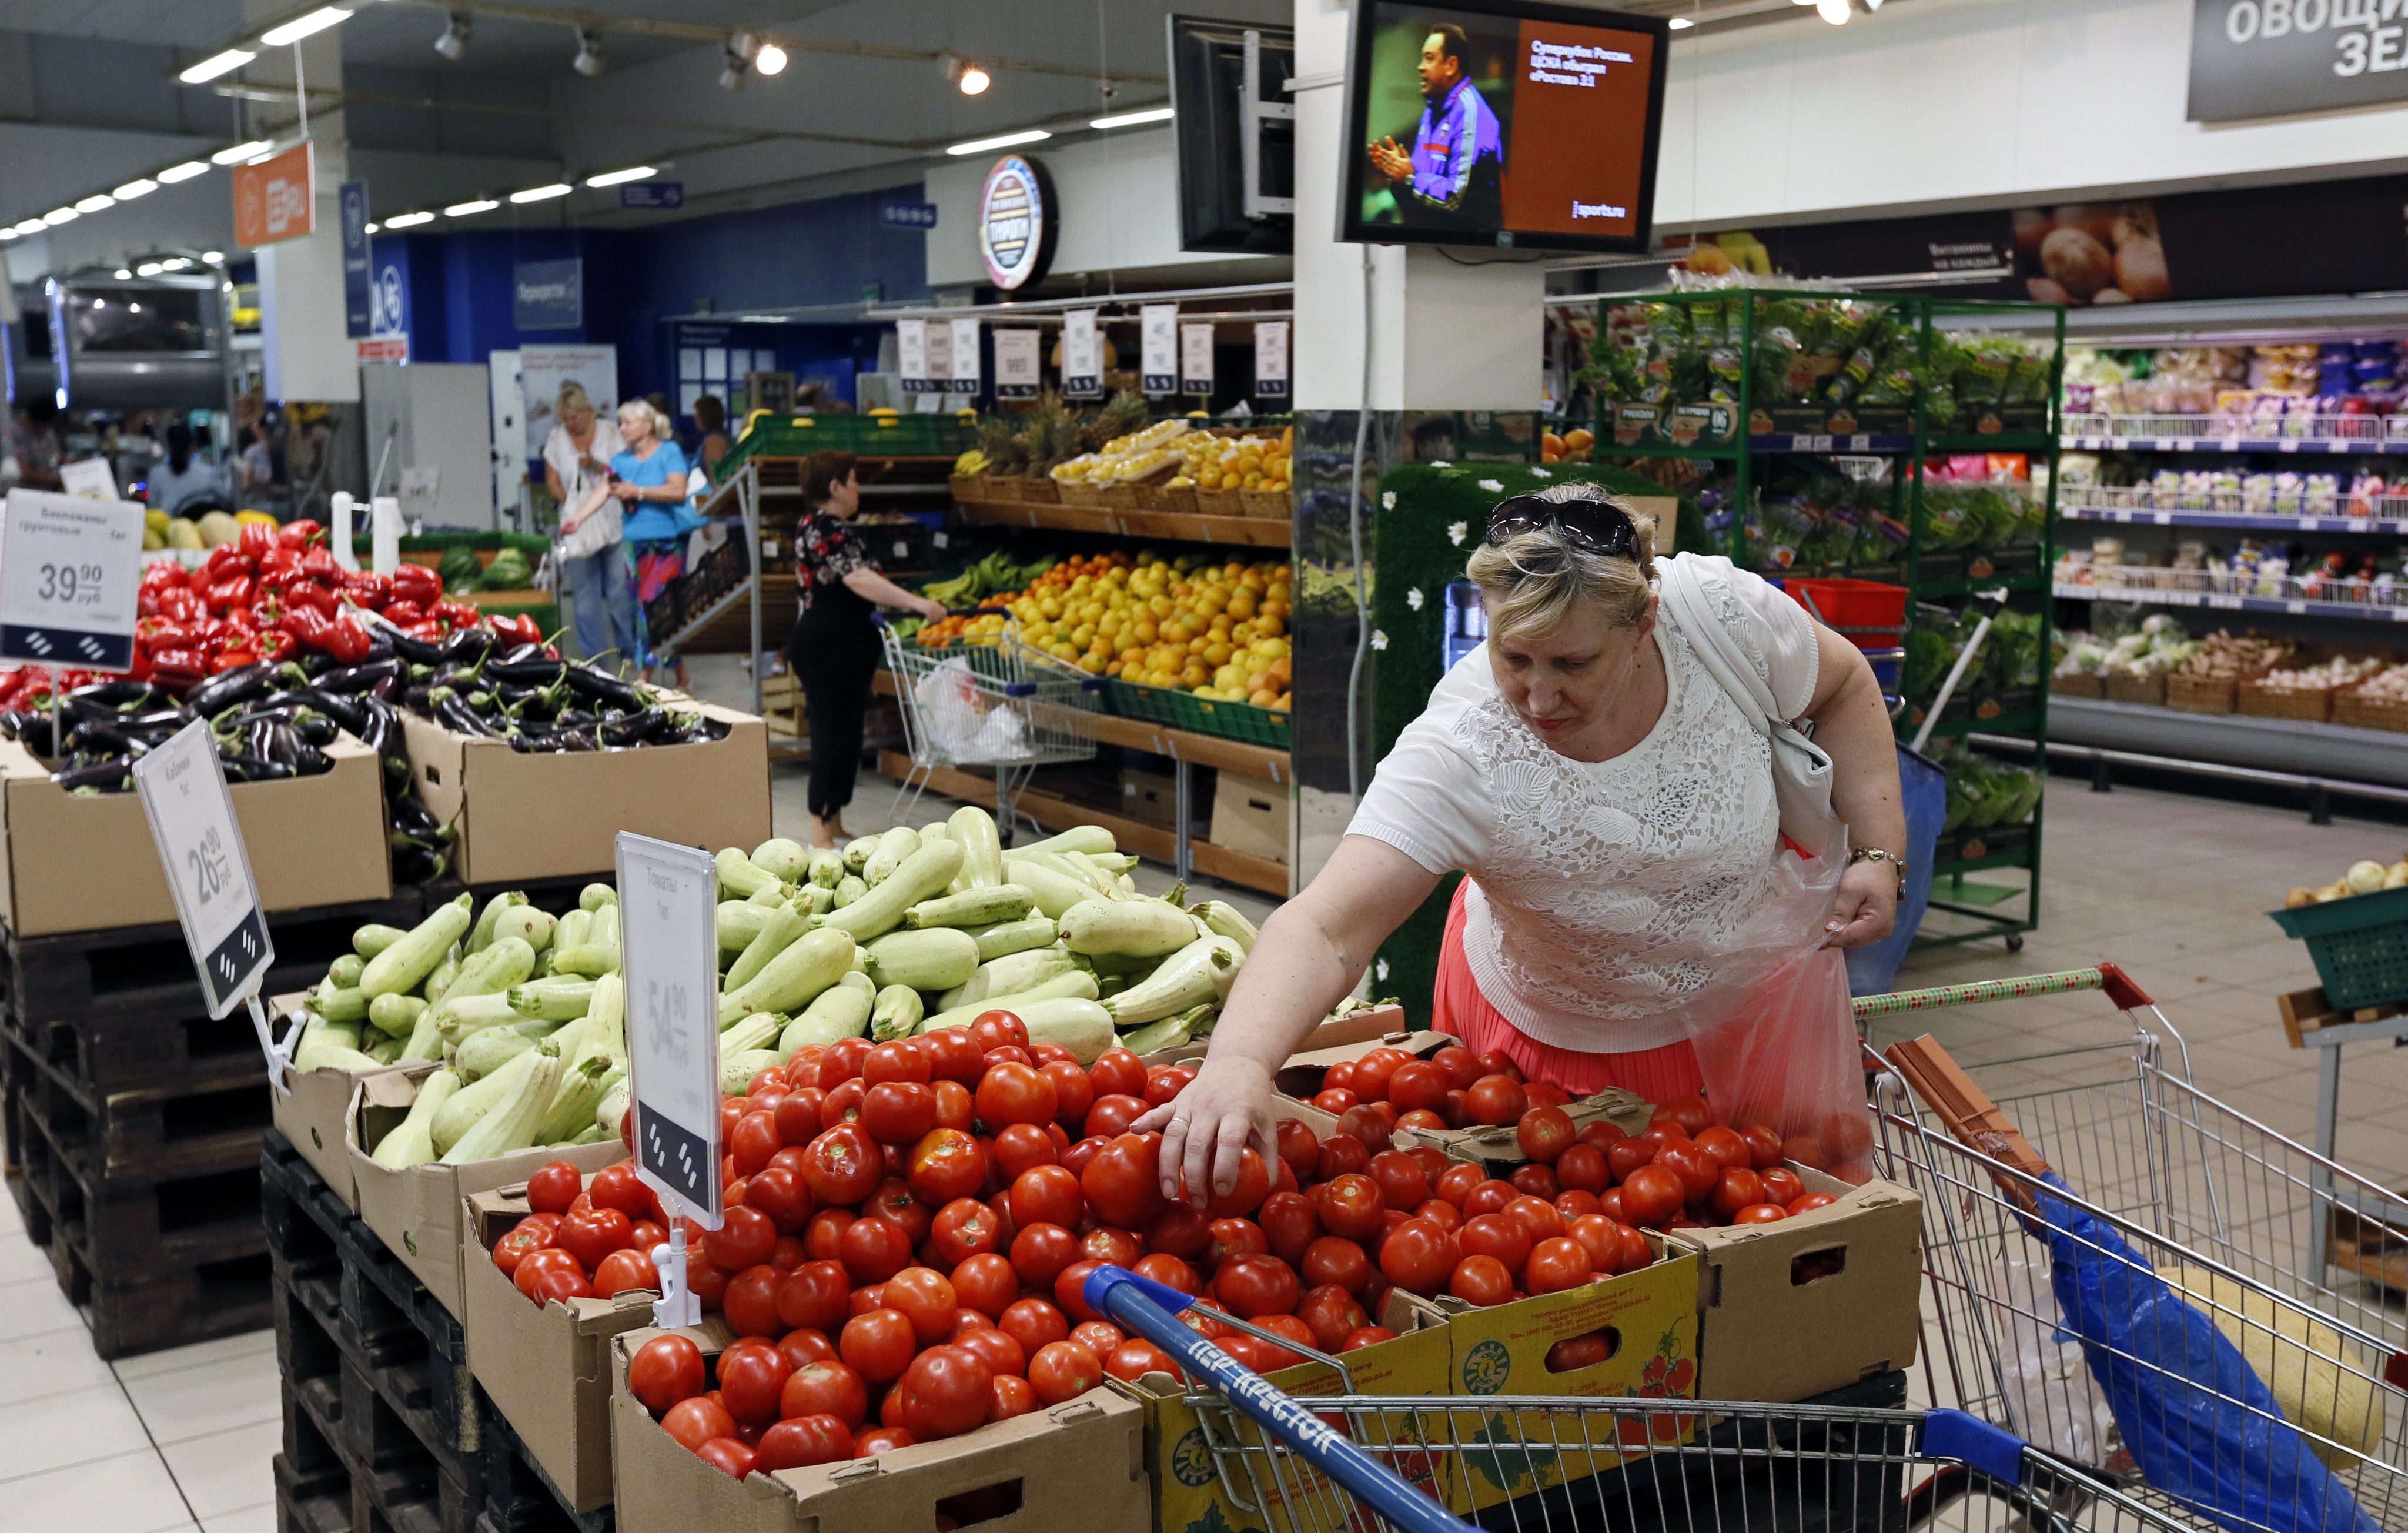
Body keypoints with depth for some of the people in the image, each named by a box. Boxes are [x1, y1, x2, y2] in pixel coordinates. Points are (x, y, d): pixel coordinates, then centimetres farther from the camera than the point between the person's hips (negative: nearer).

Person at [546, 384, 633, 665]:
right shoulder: (556, 438, 9)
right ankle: (594, 657, 5)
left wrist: (597, 466, -17)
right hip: (575, 524, 2)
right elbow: (552, 480, 11)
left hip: (611, 521, -2)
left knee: (620, 587, -2)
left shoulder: (610, 432, 3)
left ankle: (629, 652, 9)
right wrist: (566, 501, -7)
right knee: (584, 592, 0)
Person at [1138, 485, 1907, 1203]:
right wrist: (1238, 1062, -63)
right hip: (1557, 1044, -3)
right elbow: (1326, 929, -45)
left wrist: (1879, 854, -14)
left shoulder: (1718, 610, -28)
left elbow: (1844, 685, -5)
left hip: (1752, 1009, 3)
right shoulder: (1460, 757, -37)